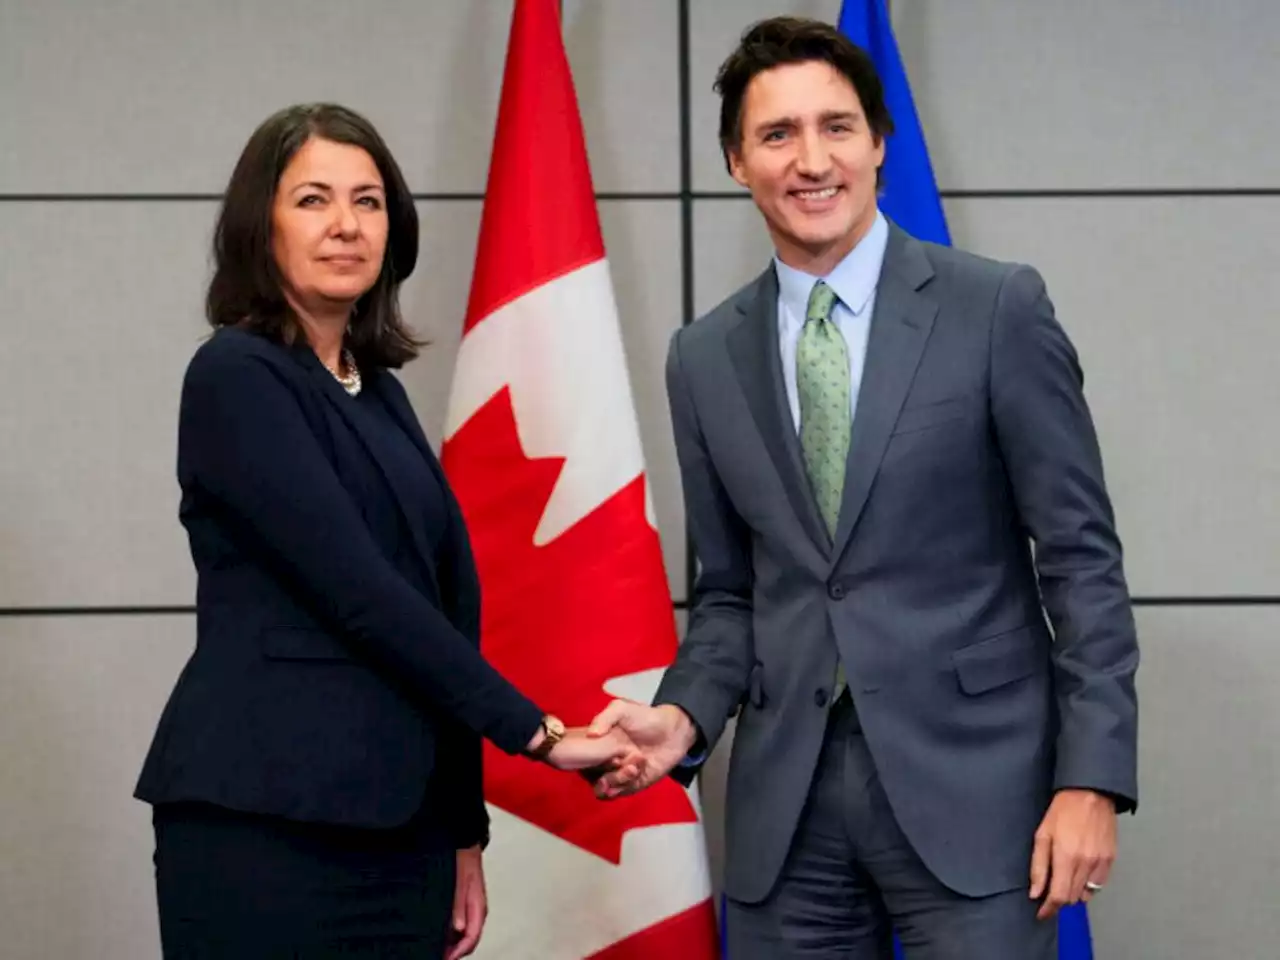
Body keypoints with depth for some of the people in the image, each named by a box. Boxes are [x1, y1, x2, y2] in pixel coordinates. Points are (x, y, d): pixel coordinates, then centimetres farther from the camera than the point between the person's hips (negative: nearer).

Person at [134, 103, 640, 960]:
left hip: (400, 823, 7)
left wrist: (464, 833, 14)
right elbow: (356, 592, -15)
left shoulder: (376, 390, 16)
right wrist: (532, 729, -12)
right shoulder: (237, 376, -7)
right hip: (265, 825, -7)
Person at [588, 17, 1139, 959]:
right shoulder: (706, 358, 9)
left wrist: (1091, 777, -10)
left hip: (968, 782, -3)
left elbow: (1081, 560, -3)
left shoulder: (999, 309, -3)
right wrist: (685, 714, -4)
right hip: (786, 801, 4)